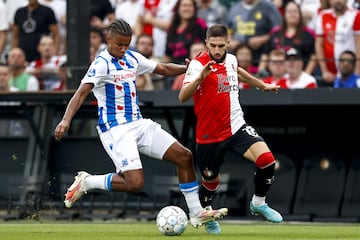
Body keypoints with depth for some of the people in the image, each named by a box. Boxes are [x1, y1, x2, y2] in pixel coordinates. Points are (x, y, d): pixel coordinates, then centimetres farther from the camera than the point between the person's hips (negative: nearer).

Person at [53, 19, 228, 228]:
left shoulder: (132, 58, 10)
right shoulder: (102, 63, -13)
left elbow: (163, 69, 23)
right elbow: (82, 92, -24)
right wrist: (66, 120, -38)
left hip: (138, 124, 8)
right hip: (116, 130, -8)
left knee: (184, 156, 4)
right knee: (135, 183, -22)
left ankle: (196, 213, 13)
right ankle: (86, 183, 0)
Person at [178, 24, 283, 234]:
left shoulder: (231, 59, 2)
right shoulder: (198, 64, -16)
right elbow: (183, 97, -30)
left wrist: (262, 85, 38)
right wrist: (201, 77, -44)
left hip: (237, 127, 4)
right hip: (209, 134, -3)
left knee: (267, 160, -18)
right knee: (211, 180, 11)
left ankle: (258, 203, 7)